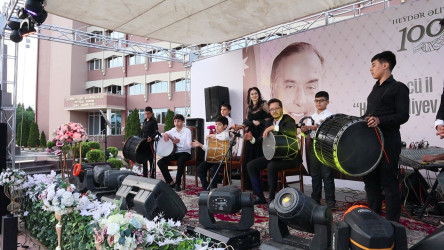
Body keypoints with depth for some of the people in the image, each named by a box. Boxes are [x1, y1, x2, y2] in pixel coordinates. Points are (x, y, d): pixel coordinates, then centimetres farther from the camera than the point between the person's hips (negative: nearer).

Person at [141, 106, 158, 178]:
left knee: (151, 159, -4)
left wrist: (151, 137, -30)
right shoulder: (144, 121, 16)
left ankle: (152, 175, 2)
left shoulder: (153, 121, -6)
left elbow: (156, 132, -15)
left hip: (150, 142, -7)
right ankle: (144, 174, 22)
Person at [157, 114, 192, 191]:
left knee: (180, 162, -39)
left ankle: (178, 183, -22)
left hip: (185, 152, -5)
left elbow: (189, 146, -14)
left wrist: (179, 141, -31)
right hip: (174, 152, 5)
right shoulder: (173, 130, 9)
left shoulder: (187, 131, -3)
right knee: (160, 162, -15)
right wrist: (165, 134, -15)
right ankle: (171, 182, -5)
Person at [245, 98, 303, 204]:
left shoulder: (288, 120, -9)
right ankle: (260, 197, -1)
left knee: (271, 166, -34)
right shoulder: (269, 122, 11)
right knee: (251, 165, -5)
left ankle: (272, 198, -18)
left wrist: (274, 127, -35)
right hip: (273, 155, 7)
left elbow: (292, 132, -33)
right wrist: (252, 139, -5)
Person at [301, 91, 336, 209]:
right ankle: (315, 200, 23)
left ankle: (330, 202, 7)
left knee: (327, 175, -2)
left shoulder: (329, 115, -2)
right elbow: (308, 131, 17)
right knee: (315, 174, 12)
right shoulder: (312, 116, 16)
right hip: (313, 145, 6)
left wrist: (318, 128, -28)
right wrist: (305, 129, -4)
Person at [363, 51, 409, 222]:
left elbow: (403, 116, -13)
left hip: (388, 142, -8)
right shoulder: (375, 89, 21)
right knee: (370, 181, 12)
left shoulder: (398, 87, -3)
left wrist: (380, 120, -26)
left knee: (389, 184, -3)